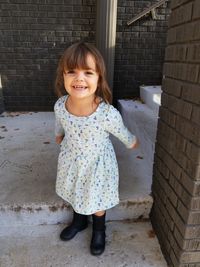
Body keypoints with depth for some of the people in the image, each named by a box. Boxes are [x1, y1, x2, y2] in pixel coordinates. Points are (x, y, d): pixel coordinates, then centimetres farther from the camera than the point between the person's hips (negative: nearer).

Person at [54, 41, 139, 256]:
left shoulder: (108, 113, -35)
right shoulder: (60, 106, -22)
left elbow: (122, 133, -12)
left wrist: (132, 142, 7)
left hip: (97, 164, -3)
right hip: (72, 161, 4)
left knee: (97, 200, 20)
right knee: (76, 194, 26)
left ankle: (99, 230, 52)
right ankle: (79, 220, 59)